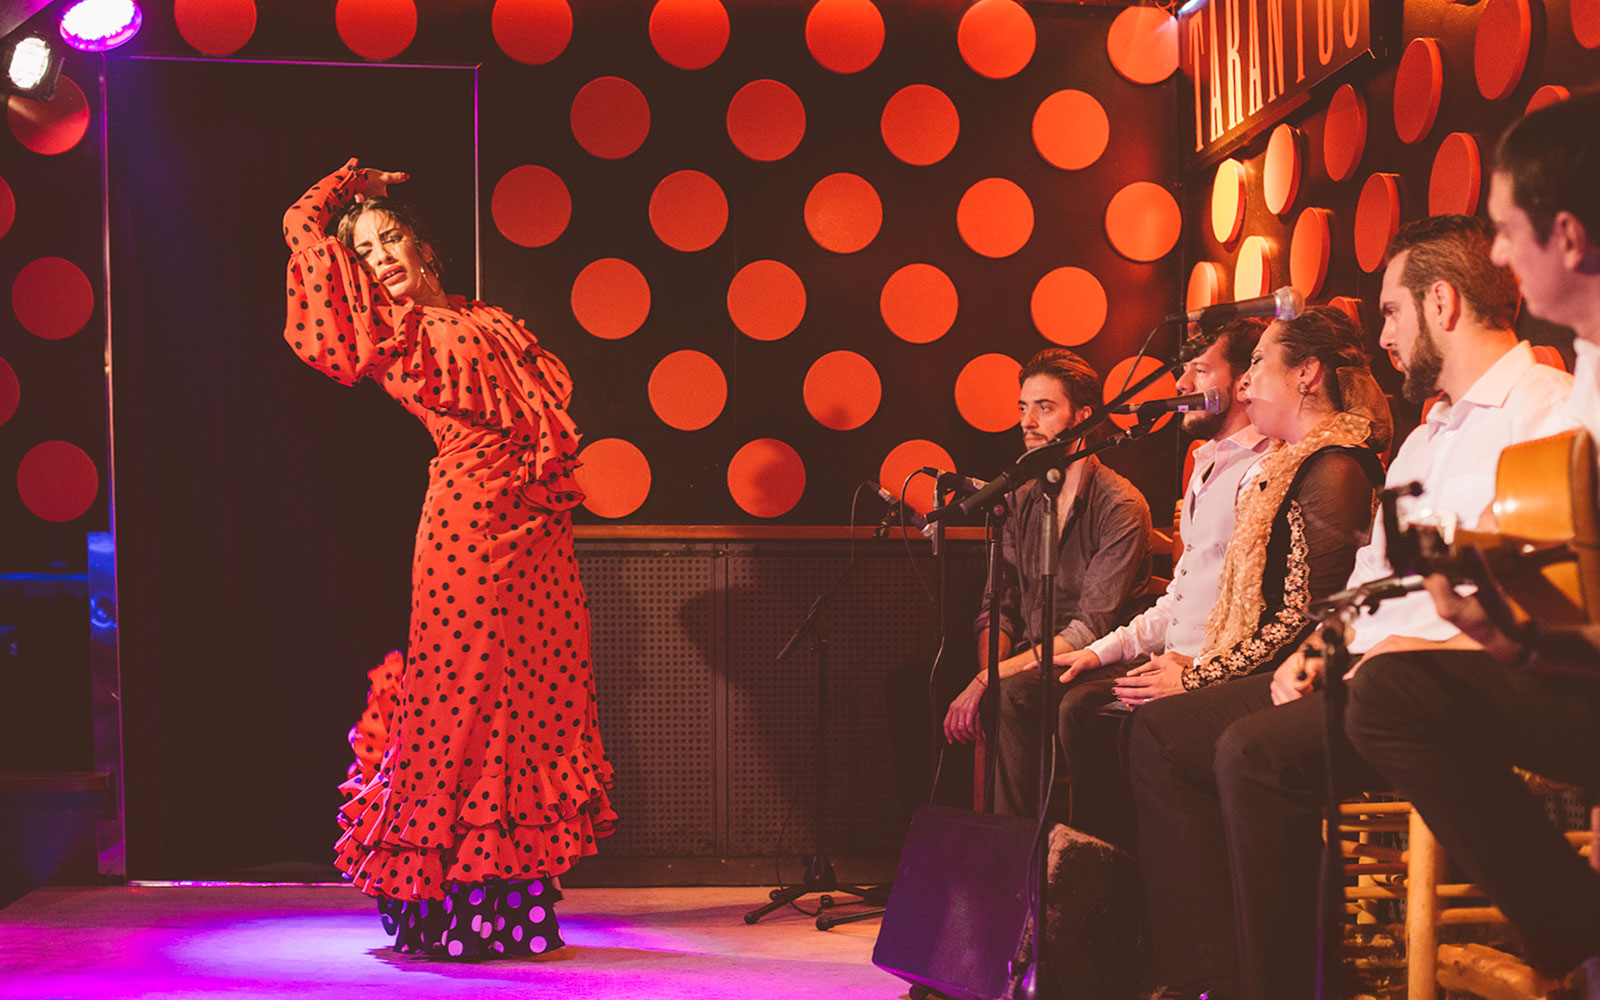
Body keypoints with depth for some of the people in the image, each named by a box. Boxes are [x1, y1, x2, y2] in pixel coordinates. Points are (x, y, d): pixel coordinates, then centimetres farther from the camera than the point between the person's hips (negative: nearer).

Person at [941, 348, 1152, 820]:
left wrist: (994, 678, -25)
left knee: (1006, 697, -35)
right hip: (1026, 666, 6)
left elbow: (1089, 630, -18)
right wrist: (988, 668, -12)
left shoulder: (1121, 507, -9)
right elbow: (998, 607, 11)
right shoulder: (1021, 501, 14)